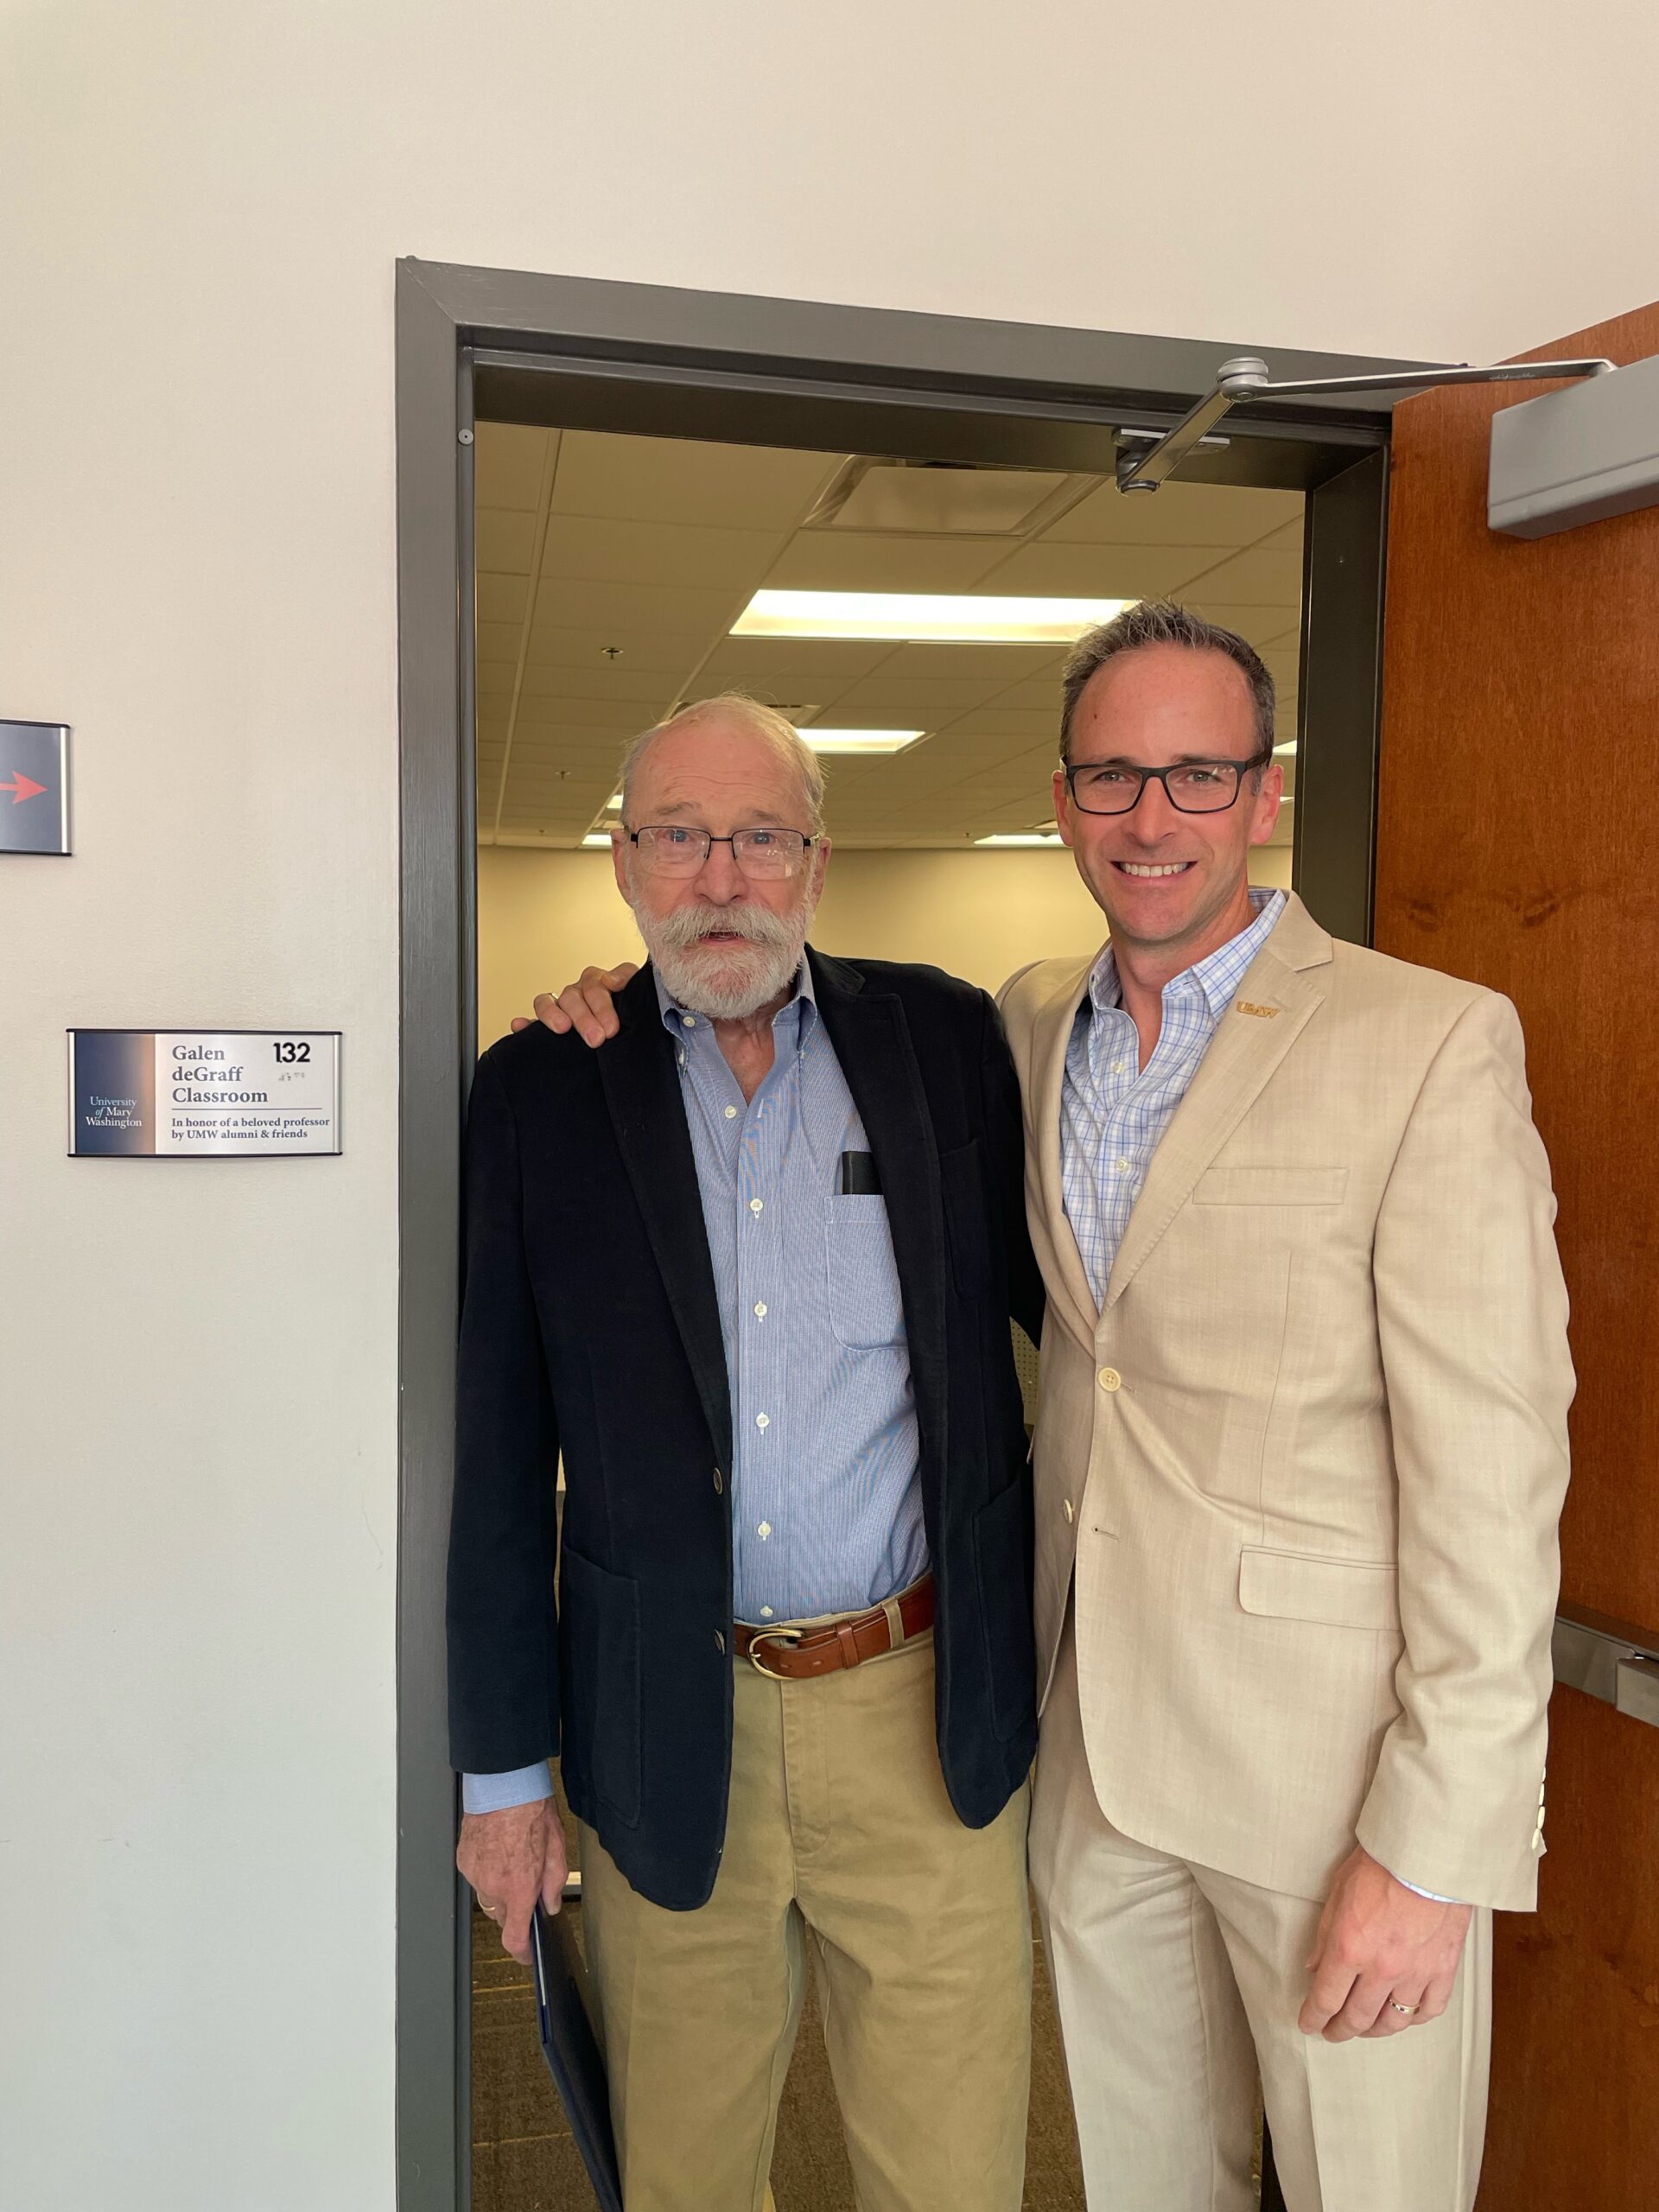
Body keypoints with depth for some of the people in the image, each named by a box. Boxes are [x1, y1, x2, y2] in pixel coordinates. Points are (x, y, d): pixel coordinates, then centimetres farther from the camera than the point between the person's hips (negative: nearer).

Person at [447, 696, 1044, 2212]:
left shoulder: (945, 1038, 0)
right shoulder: (538, 1091, -1)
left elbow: (1065, 1302, 8)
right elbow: (497, 1458, 1)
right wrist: (503, 1769, 3)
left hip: (925, 1711, 0)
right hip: (665, 1734, 1)